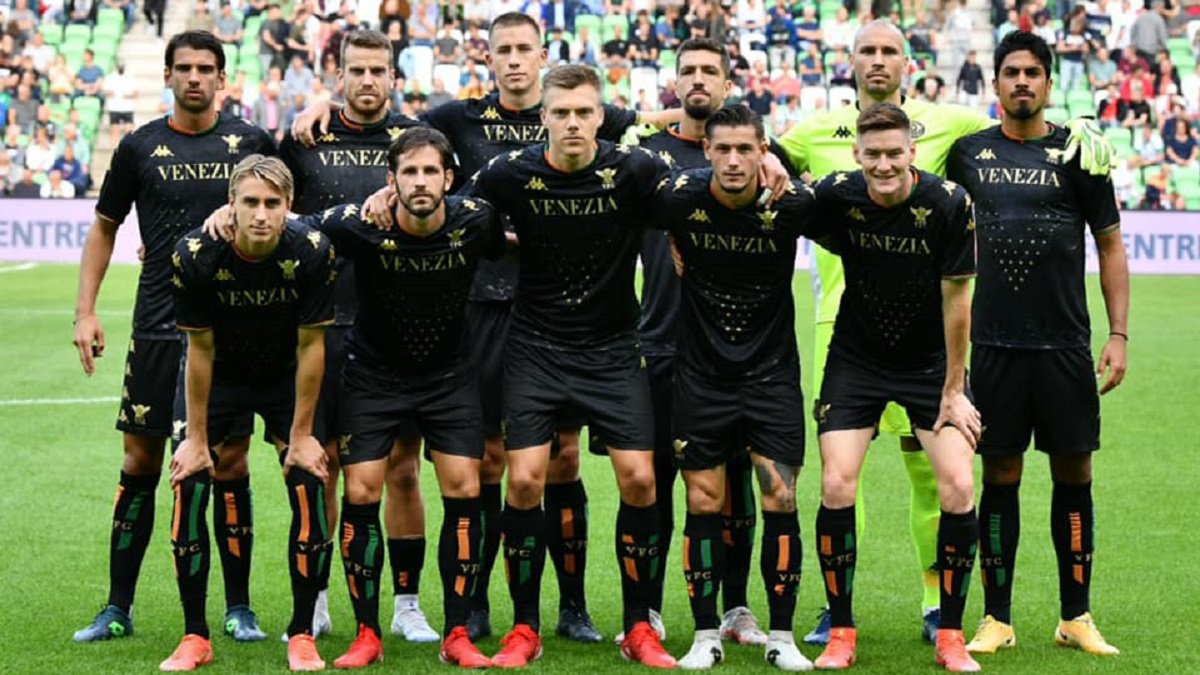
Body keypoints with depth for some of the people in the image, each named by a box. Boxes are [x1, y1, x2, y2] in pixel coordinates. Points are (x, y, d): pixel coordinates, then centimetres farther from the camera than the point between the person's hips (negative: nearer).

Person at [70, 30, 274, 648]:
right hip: (157, 329, 1)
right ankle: (118, 608, 11)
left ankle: (238, 608, 12)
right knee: (140, 462, 3)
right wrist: (85, 311, 6)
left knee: (229, 466, 3)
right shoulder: (140, 147, 5)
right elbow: (104, 227, 12)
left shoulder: (250, 143, 3)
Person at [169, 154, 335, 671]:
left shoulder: (312, 252, -26)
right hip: (221, 379, 0)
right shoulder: (195, 256, -25)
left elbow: (311, 346, -16)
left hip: (289, 380, 0)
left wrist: (301, 434, -13)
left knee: (310, 489, -12)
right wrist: (197, 438, -10)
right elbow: (200, 350, -15)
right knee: (189, 488, -10)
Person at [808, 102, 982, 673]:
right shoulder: (837, 196, -15)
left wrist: (953, 390, -8)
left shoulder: (950, 204, -18)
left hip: (931, 363, -1)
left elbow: (956, 301, -12)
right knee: (836, 486, -11)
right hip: (855, 361, 1)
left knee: (958, 488, -12)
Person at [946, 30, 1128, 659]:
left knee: (1073, 474, 4)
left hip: (1065, 345, 0)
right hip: (994, 343, 1)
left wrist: (1118, 334, -2)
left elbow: (1110, 245, 5)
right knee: (1000, 477, 4)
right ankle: (997, 619, 13)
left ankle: (1076, 618, 15)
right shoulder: (968, 153, 5)